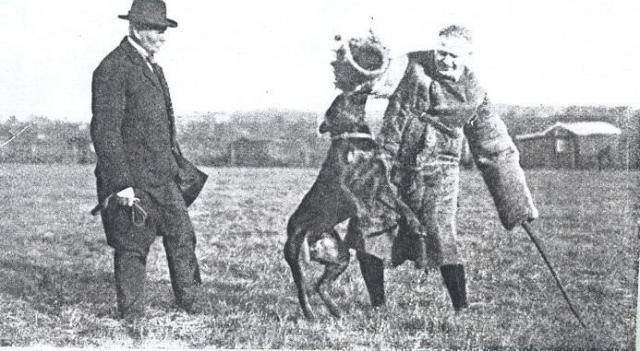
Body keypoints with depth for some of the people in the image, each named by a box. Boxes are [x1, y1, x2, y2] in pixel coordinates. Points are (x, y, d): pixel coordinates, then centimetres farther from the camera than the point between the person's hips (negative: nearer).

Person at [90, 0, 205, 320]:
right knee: (131, 248, 3)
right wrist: (121, 184, -22)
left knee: (182, 236, 10)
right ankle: (131, 316, 16)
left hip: (163, 176, 8)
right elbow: (104, 131, -19)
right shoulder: (112, 69, -14)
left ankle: (191, 305, 22)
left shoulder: (152, 68, 15)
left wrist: (178, 162, 22)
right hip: (131, 179, -8)